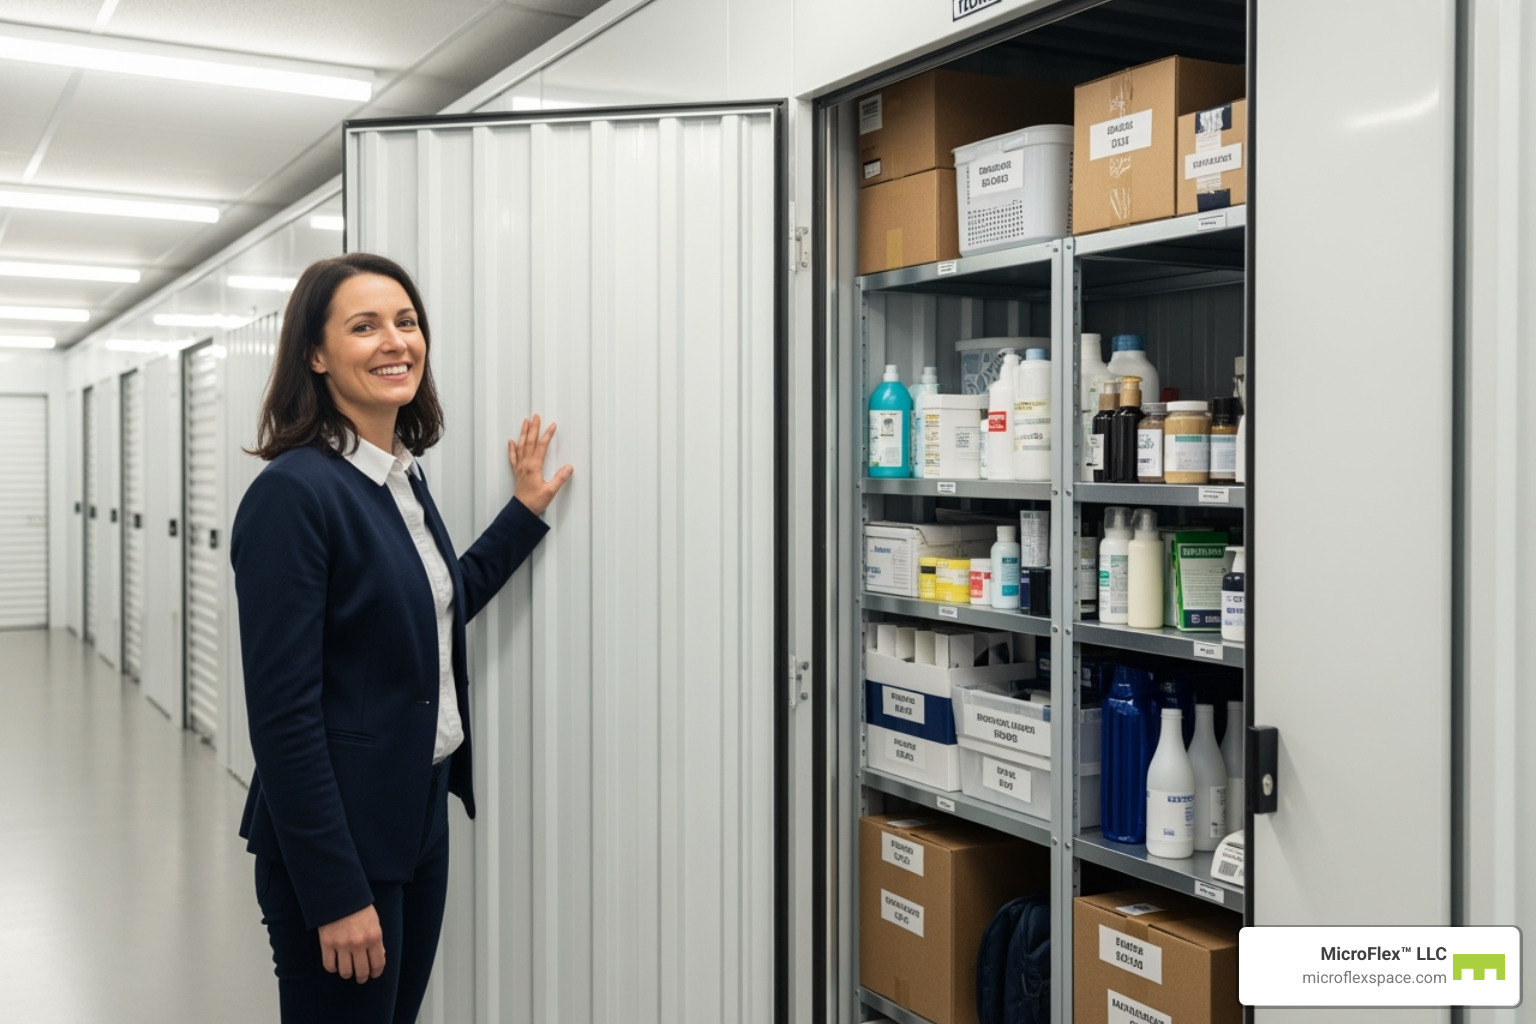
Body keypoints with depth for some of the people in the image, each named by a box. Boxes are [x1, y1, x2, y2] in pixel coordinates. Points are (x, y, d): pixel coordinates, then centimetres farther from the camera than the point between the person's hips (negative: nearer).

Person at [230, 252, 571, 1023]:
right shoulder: (293, 493, -20)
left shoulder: (405, 477, 6)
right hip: (337, 840, -8)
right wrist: (335, 894, -21)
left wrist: (525, 512, 15)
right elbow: (281, 713, -22)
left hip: (421, 816, 9)